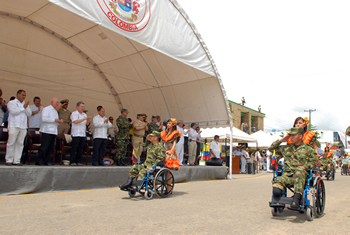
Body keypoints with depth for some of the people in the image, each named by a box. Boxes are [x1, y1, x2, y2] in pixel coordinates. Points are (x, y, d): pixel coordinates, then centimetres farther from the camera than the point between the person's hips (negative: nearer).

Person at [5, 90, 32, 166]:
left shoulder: (25, 104, 21)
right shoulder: (11, 103, 7)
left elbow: (29, 114, 10)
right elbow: (13, 112, -10)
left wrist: (26, 107, -4)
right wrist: (23, 107, -5)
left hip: (23, 127, 4)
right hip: (14, 126, -4)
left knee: (20, 143, 2)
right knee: (11, 143, -3)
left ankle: (17, 160, 6)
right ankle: (9, 160, 5)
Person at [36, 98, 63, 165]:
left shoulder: (55, 111, 24)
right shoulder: (46, 109, -3)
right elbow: (44, 118, -17)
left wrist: (60, 121, 5)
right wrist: (54, 120, -17)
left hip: (54, 132, 8)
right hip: (46, 131, -8)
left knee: (50, 148, 7)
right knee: (44, 147, -8)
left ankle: (45, 161, 13)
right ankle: (39, 161, 0)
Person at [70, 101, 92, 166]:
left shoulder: (84, 114, 18)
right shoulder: (74, 113, -1)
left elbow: (87, 124, 12)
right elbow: (75, 121, -16)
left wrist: (88, 119, -8)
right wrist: (84, 118, -19)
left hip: (83, 134, 6)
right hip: (76, 134, -6)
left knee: (80, 148, 6)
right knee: (74, 148, -4)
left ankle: (79, 162, 10)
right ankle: (72, 162, 0)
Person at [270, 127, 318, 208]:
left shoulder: (308, 149, 11)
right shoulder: (286, 148, 21)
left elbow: (314, 161, 6)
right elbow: (271, 148, 25)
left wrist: (304, 166, -12)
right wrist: (281, 140, 16)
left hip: (302, 174, -2)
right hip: (287, 175, 2)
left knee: (299, 171, -42)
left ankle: (296, 198, -43)